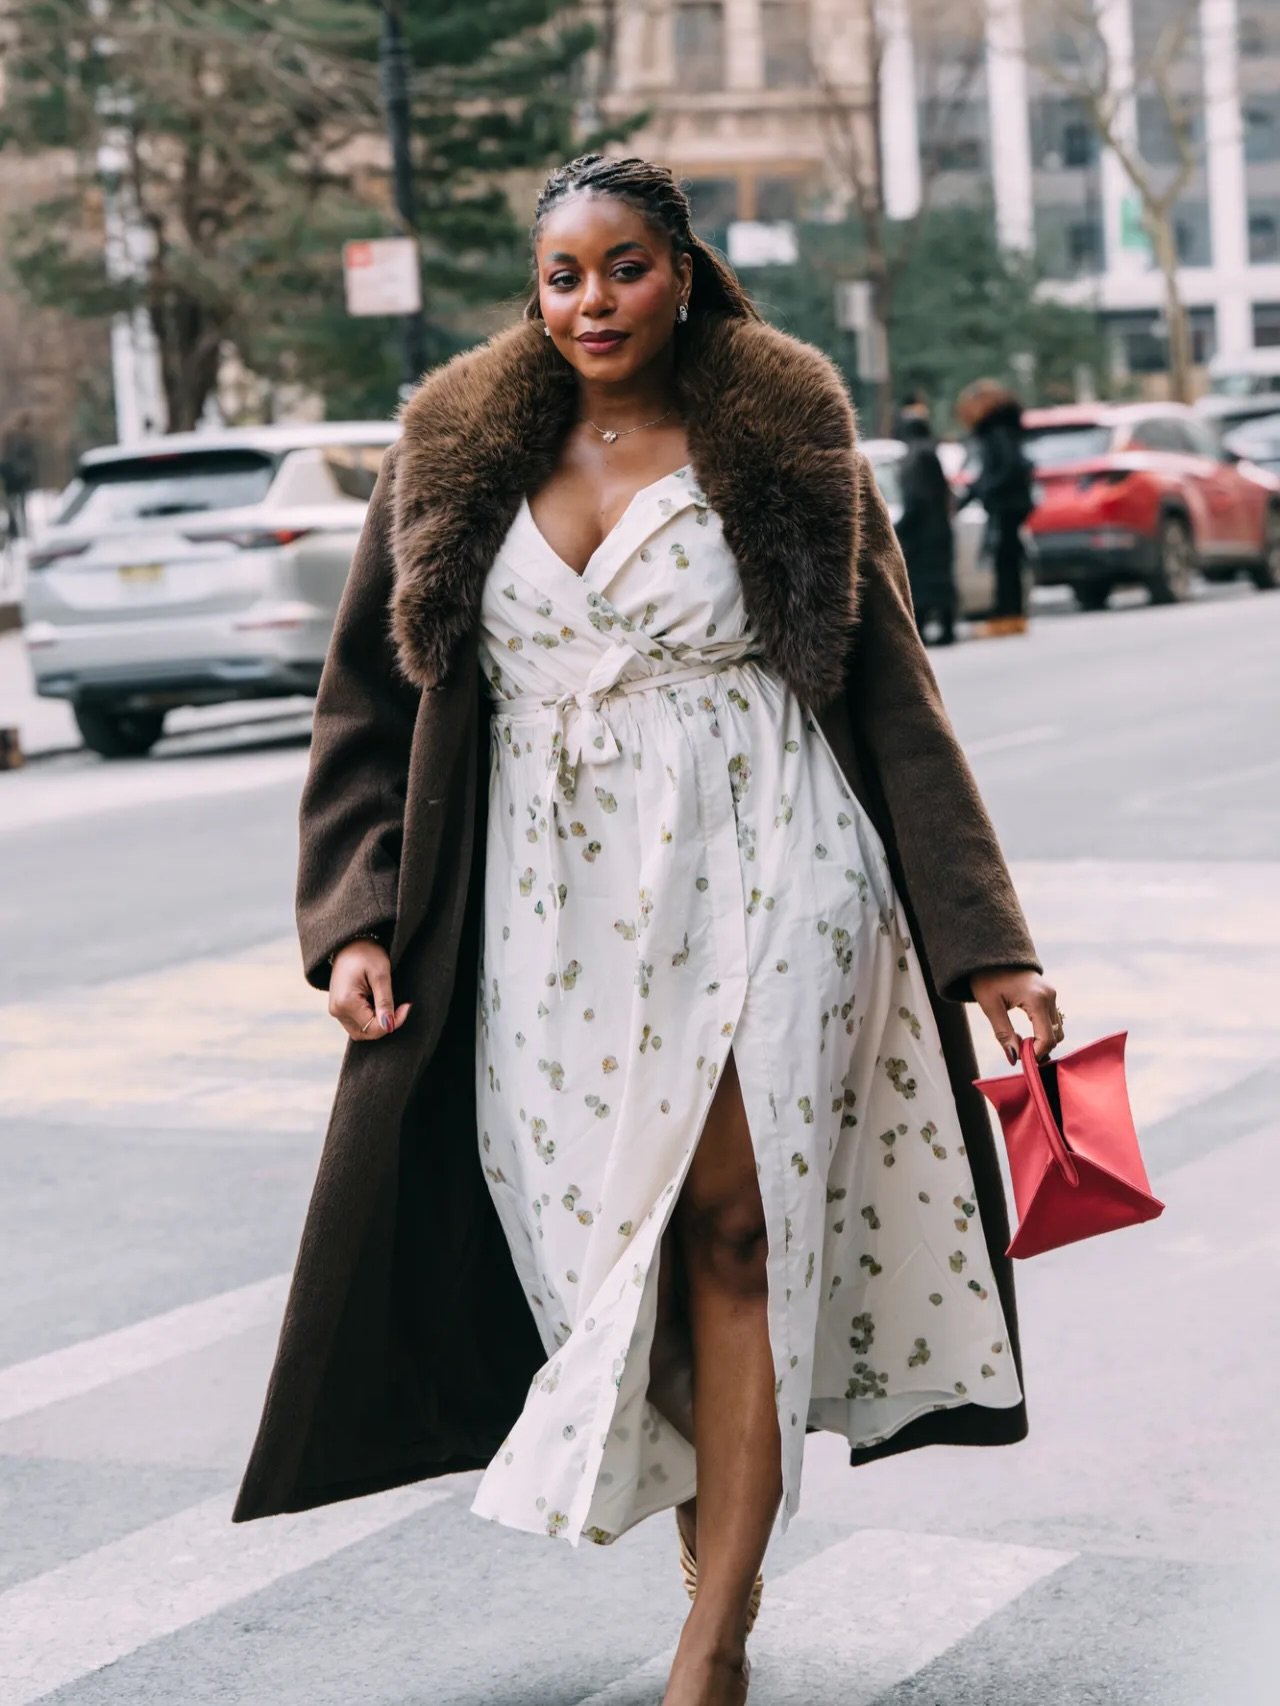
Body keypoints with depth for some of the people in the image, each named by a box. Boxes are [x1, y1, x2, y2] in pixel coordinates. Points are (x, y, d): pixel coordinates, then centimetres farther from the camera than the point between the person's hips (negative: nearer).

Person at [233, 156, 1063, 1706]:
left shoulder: (786, 445, 3)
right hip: (556, 916, 3)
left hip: (760, 883, -3)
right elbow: (369, 709, 11)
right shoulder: (457, 459, 9)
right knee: (616, 1250, 2)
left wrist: (985, 943, 1)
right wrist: (354, 921, -1)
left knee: (735, 1230, -10)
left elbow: (893, 704, 5)